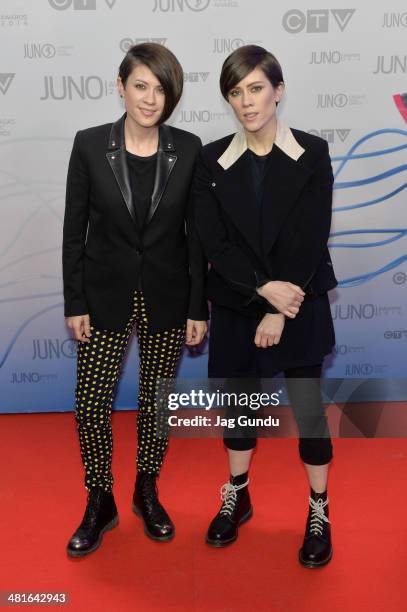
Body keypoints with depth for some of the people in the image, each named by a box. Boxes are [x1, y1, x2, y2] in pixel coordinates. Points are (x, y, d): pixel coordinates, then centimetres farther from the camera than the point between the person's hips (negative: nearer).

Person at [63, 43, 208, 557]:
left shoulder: (188, 149, -4)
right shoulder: (90, 145, -6)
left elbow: (196, 233, -1)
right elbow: (74, 229, -2)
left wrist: (198, 307, -2)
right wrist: (75, 303, -4)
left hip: (166, 298, 1)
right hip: (106, 296, 0)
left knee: (156, 400, 12)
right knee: (90, 405, 2)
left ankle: (147, 493, 35)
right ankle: (100, 503, 26)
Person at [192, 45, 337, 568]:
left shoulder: (312, 153, -6)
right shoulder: (212, 159, -1)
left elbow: (311, 239, -11)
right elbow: (211, 240, -7)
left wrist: (279, 310, -15)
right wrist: (264, 287, -18)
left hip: (300, 304, -2)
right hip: (235, 304, 2)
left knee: (308, 406, 6)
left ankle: (319, 511, 25)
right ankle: (237, 497, 36)